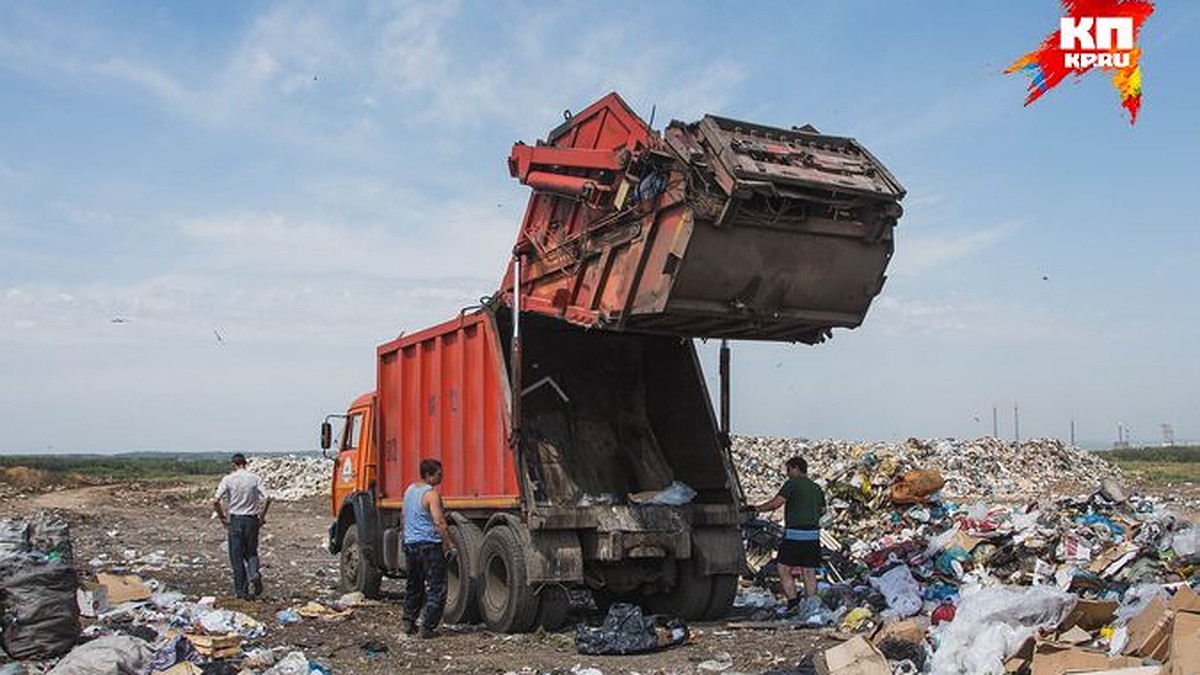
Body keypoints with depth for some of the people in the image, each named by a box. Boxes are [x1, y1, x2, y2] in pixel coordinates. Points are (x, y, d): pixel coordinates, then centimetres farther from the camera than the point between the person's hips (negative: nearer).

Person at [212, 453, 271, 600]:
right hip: (252, 519, 1)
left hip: (235, 520, -1)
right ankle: (254, 574, -15)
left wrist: (222, 517, 1)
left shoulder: (228, 479, -4)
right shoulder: (255, 478, -1)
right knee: (251, 553, 14)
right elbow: (267, 499, -10)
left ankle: (240, 590, 8)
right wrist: (262, 516, 2)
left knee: (236, 556, 7)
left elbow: (216, 501, -11)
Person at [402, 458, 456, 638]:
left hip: (410, 544, 8)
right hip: (429, 545, -8)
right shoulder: (431, 494, -15)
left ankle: (408, 622, 23)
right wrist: (450, 545, -19)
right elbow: (439, 523, -22)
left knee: (413, 585, 21)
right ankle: (427, 628, -3)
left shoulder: (409, 489, 11)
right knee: (437, 588, -1)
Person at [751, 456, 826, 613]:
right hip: (813, 535, 7)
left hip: (794, 534, -7)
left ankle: (793, 601, -7)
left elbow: (776, 503, -14)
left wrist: (757, 508, -2)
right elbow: (822, 510, 24)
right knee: (809, 572, 8)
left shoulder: (792, 483, -7)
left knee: (783, 569, 2)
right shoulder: (817, 488, 15)